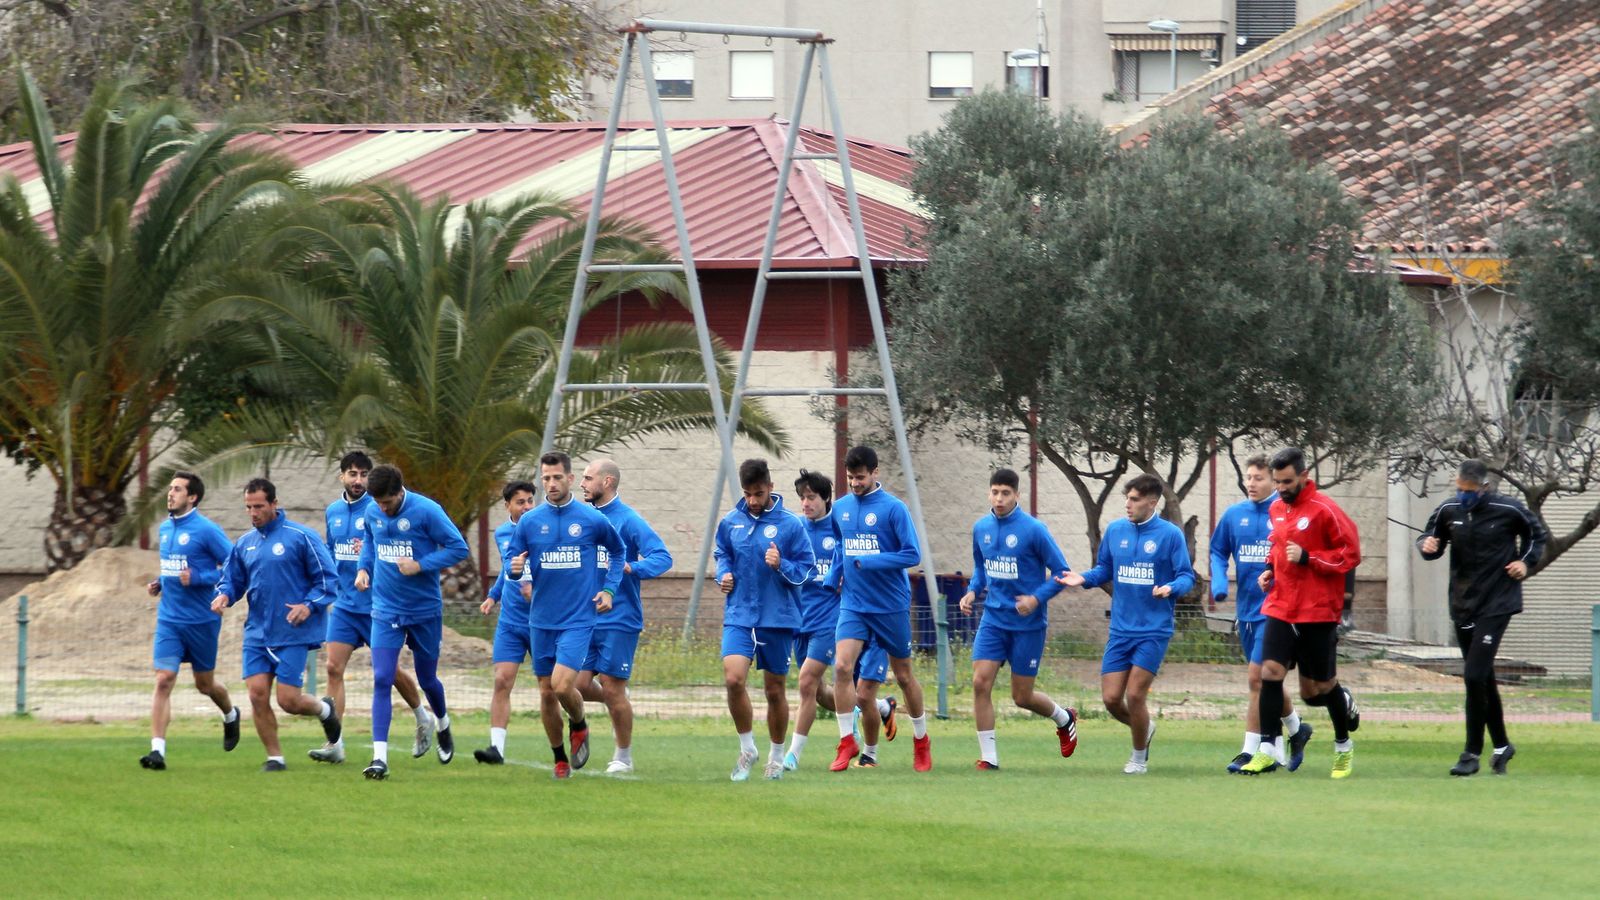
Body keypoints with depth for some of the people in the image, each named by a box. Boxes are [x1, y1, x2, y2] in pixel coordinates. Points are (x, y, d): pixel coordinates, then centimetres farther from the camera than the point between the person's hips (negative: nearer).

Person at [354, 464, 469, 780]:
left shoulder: (426, 511, -15)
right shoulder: (373, 512, 0)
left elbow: (458, 548, -12)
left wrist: (421, 566, -21)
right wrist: (363, 568, 1)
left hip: (425, 611, -3)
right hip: (386, 609, 3)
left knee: (426, 679, 13)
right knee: (381, 680, -11)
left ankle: (443, 727, 46)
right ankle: (380, 757, -13)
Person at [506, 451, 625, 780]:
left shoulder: (592, 519, -3)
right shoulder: (530, 521, 1)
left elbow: (617, 551, 13)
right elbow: (513, 559, 8)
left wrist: (609, 589, 3)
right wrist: (516, 569, -16)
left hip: (578, 619, -3)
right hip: (541, 620, 3)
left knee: (562, 685, -18)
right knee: (546, 693, 6)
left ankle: (579, 726, 14)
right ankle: (560, 760, 21)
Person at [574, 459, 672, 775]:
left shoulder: (628, 520, -11)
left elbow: (662, 557, -17)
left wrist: (628, 568, -32)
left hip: (619, 619, -7)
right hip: (587, 618, 7)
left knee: (612, 688, -2)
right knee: (579, 683, 0)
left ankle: (624, 756, 12)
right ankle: (618, 706, 30)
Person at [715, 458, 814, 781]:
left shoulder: (791, 524, -5)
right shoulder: (730, 523, 4)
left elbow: (807, 569, -3)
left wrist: (782, 566, -21)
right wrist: (723, 574, 2)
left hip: (778, 618, -2)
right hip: (739, 616, 2)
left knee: (775, 689, 7)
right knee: (733, 678, -17)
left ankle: (776, 756, 25)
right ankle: (747, 748, 1)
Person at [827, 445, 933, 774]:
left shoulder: (893, 508, -11)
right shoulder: (840, 508, 6)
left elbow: (912, 555, -14)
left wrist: (869, 562, -20)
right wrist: (831, 582, 11)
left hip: (891, 606, -3)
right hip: (853, 605, 3)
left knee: (903, 675, 8)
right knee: (842, 666, -15)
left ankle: (921, 741, 26)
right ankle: (847, 742, -9)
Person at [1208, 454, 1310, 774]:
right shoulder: (1234, 514, 5)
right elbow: (1218, 551, 16)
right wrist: (1219, 582, 0)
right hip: (1246, 610, 6)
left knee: (1257, 678, -12)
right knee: (1267, 680, 17)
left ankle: (1251, 751, -8)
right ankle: (1296, 728, 40)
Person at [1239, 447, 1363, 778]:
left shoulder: (1323, 510, -12)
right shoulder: (1277, 509, 9)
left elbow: (1351, 553, -12)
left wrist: (1307, 558, -20)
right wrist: (1270, 569, 8)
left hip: (1317, 614, -5)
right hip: (1280, 610, 5)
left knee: (1317, 689, 6)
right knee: (1270, 672, -12)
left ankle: (1343, 745, 32)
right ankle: (1269, 749, -6)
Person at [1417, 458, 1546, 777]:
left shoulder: (1507, 510, -9)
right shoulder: (1448, 511, -1)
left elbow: (1536, 533, 9)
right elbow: (1431, 539, 13)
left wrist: (1526, 562, -4)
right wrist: (1427, 544, -10)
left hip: (1496, 605, -5)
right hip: (1462, 607, 5)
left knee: (1475, 676, -14)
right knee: (1483, 679, 12)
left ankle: (1472, 753, -6)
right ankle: (1501, 745, 28)